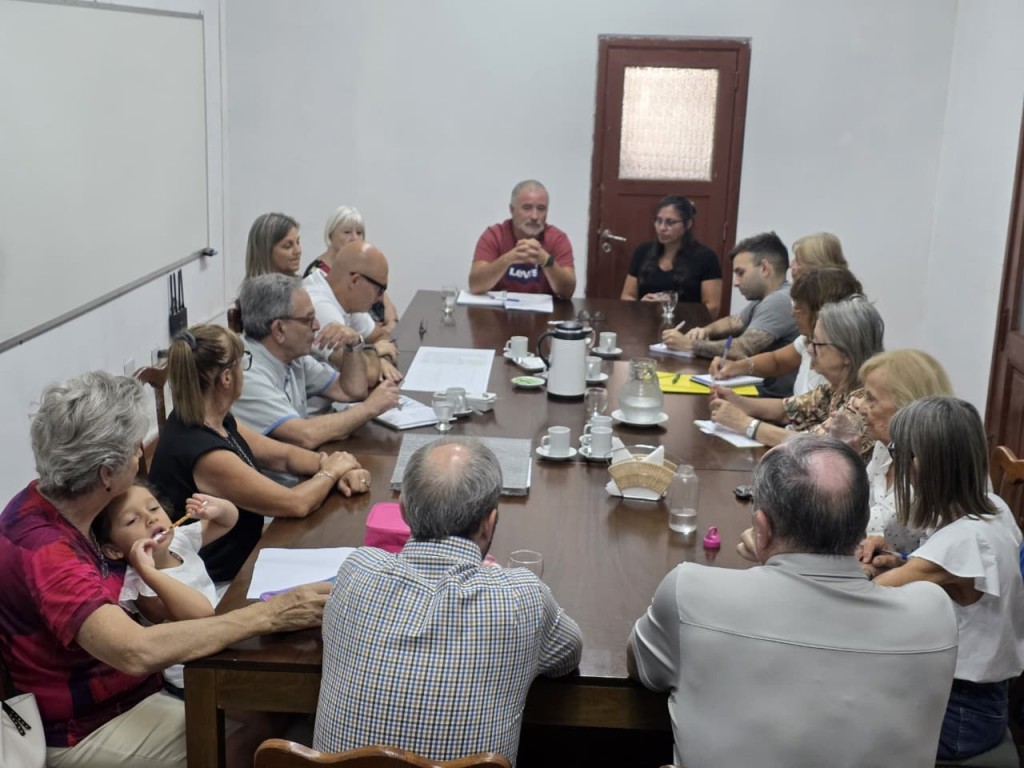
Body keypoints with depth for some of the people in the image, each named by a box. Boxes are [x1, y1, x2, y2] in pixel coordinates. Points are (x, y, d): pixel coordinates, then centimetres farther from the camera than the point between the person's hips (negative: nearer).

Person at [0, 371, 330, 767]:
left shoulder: (59, 504, -2)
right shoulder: (42, 549, -30)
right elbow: (134, 651, -40)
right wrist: (267, 615, -36)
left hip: (111, 681, 8)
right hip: (88, 730, -8)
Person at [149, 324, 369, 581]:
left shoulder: (218, 422, -1)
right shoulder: (200, 452, -28)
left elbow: (284, 454, 10)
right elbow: (296, 504, -22)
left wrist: (335, 466, -6)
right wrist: (331, 471, -4)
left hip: (245, 552, 8)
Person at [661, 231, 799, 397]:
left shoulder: (780, 301, -20)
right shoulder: (766, 298, 12)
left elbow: (741, 350, -27)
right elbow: (733, 322, 26)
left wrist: (688, 344, -15)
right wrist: (706, 331, 4)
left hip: (776, 399, -9)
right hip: (761, 388, 9)